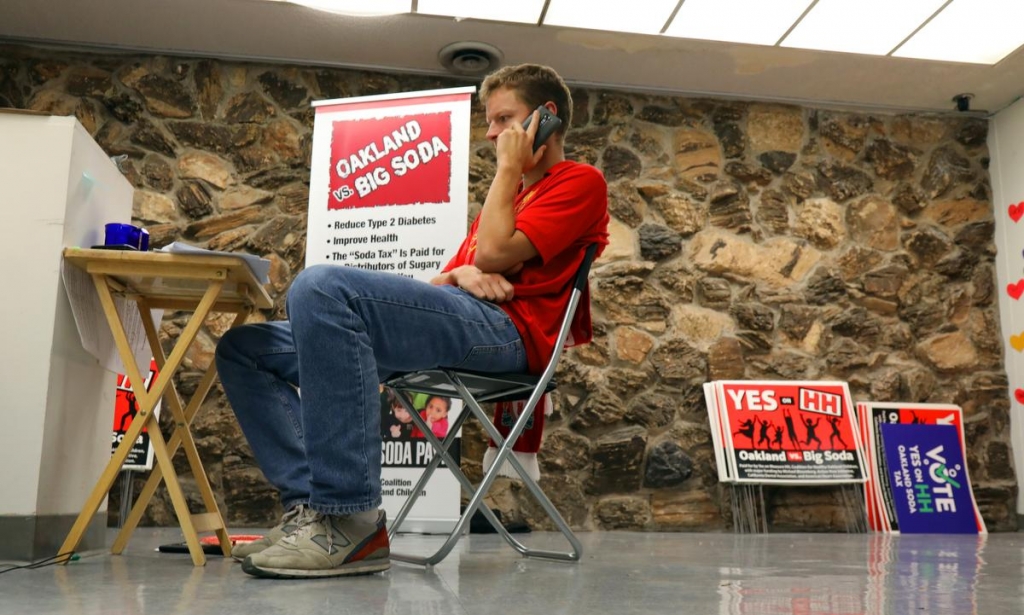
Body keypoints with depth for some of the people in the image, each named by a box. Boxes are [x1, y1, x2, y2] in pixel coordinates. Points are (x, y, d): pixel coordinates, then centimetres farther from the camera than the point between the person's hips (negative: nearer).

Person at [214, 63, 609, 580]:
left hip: (507, 328, -9)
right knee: (244, 349, 3)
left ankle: (351, 522, -31)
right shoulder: (508, 197, 36)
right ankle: (312, 504, -14)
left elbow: (495, 254, -8)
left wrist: (509, 168, 6)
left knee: (322, 287, -32)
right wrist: (461, 272, 3)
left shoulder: (580, 182, 10)